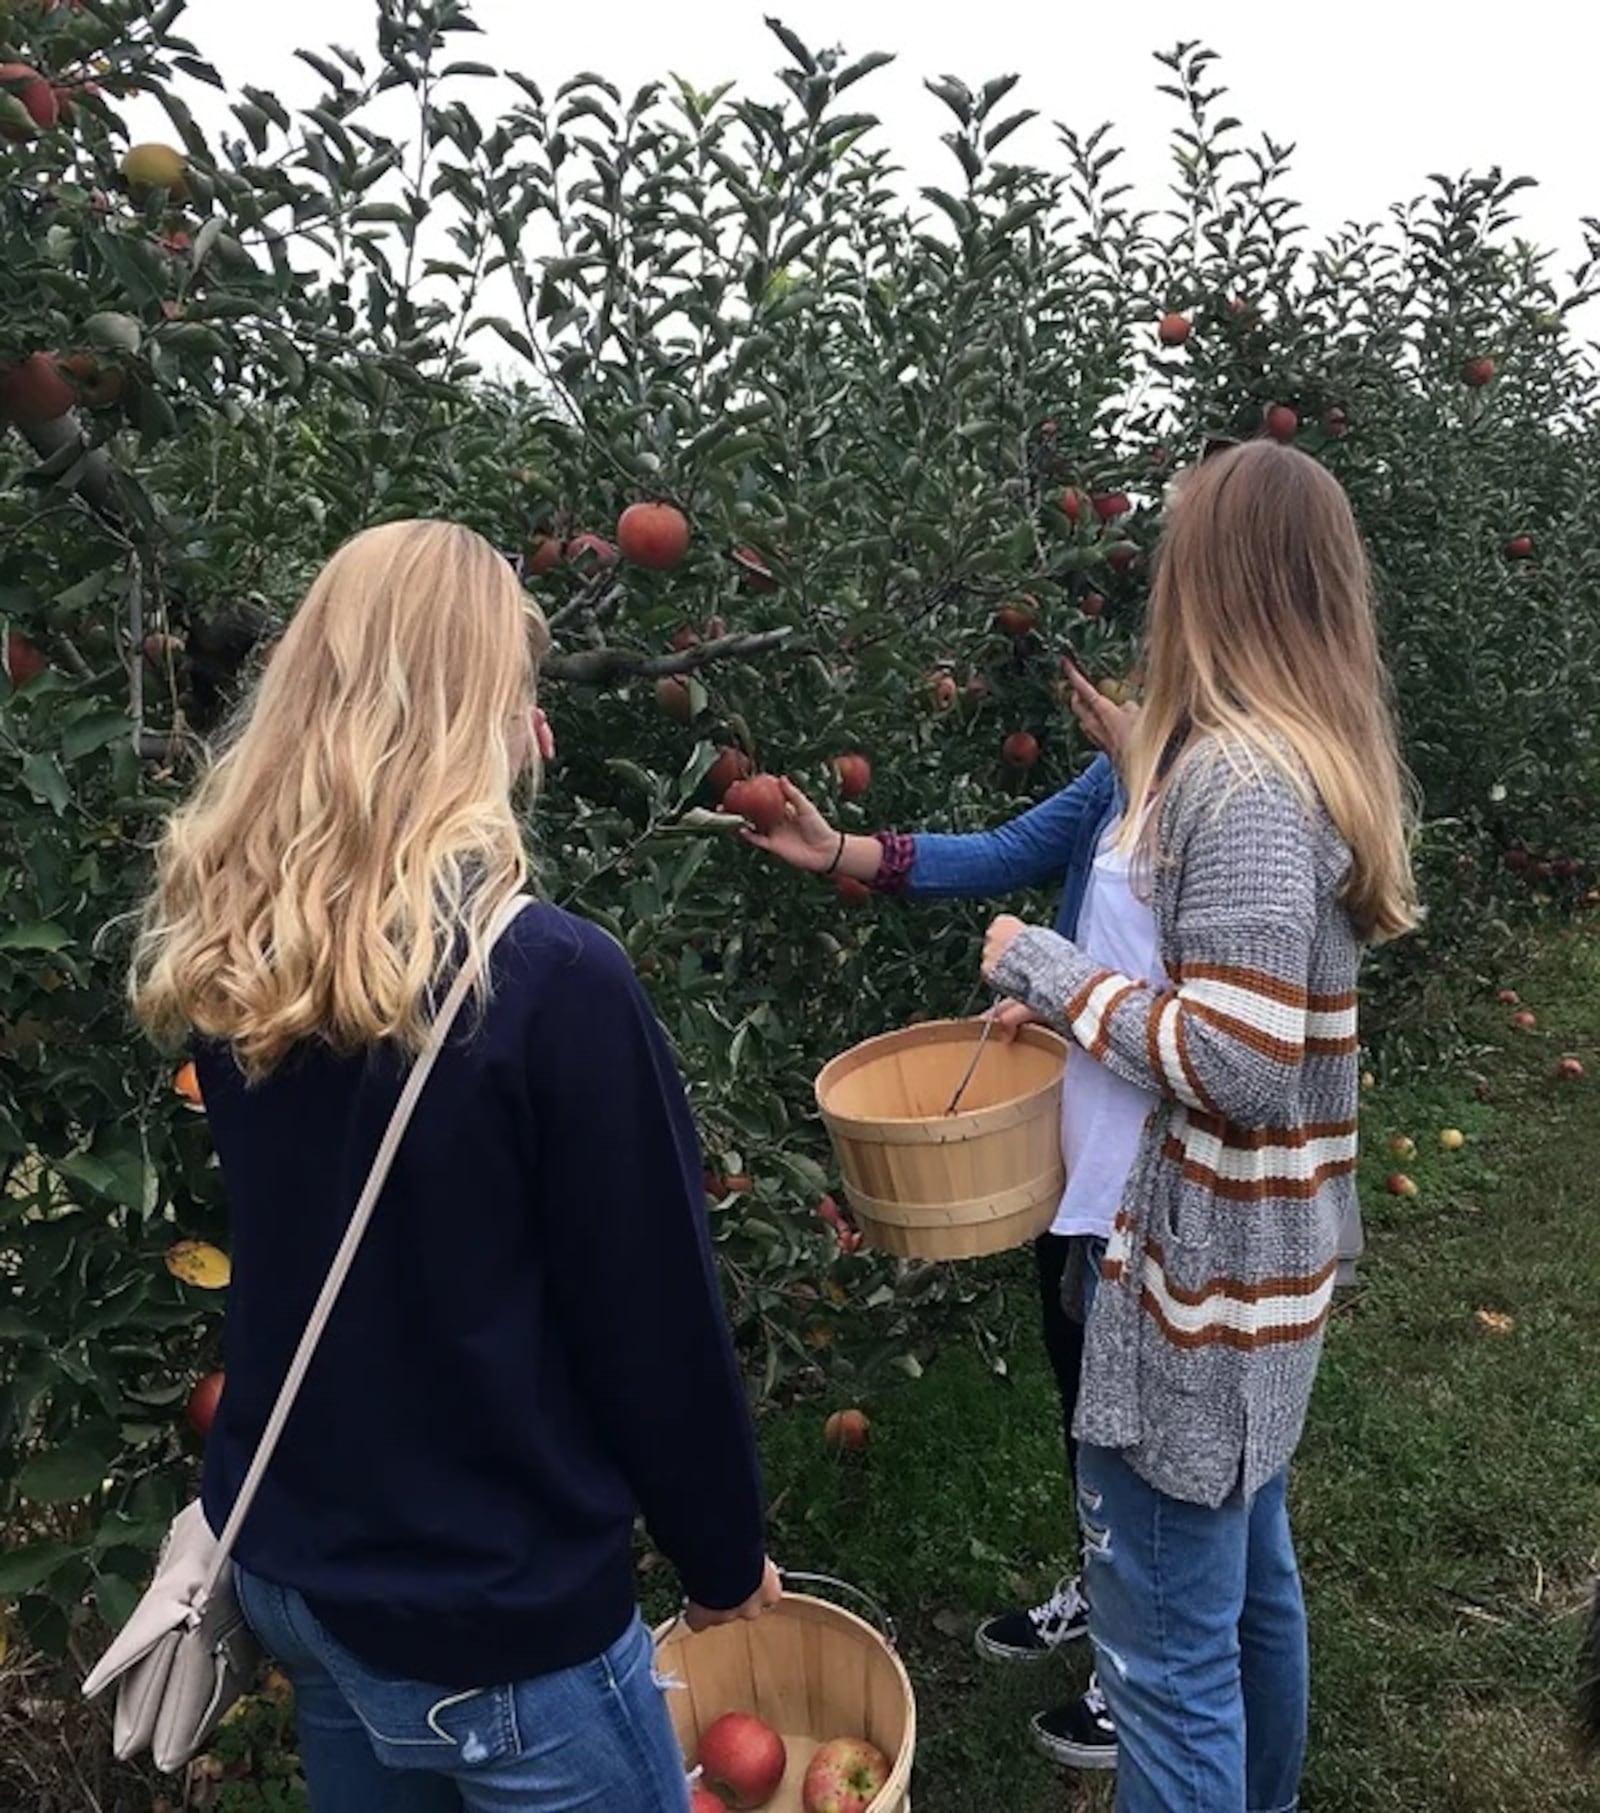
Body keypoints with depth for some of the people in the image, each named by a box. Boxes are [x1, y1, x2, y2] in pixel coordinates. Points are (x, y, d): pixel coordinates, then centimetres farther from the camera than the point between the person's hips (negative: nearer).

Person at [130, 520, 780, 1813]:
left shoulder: (220, 954, -7)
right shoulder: (549, 978, -27)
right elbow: (654, 1314, -16)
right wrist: (726, 1551, -2)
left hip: (285, 1555, 7)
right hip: (491, 1607, -6)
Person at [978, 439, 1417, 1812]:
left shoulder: (1243, 783, -22)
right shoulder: (1303, 760, 7)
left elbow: (1242, 1067, -27)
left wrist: (1046, 967, -17)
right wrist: (1063, 994, 8)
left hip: (1203, 1275, -10)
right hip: (1253, 1261, 10)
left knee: (1167, 1643, 5)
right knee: (1249, 1578, 26)